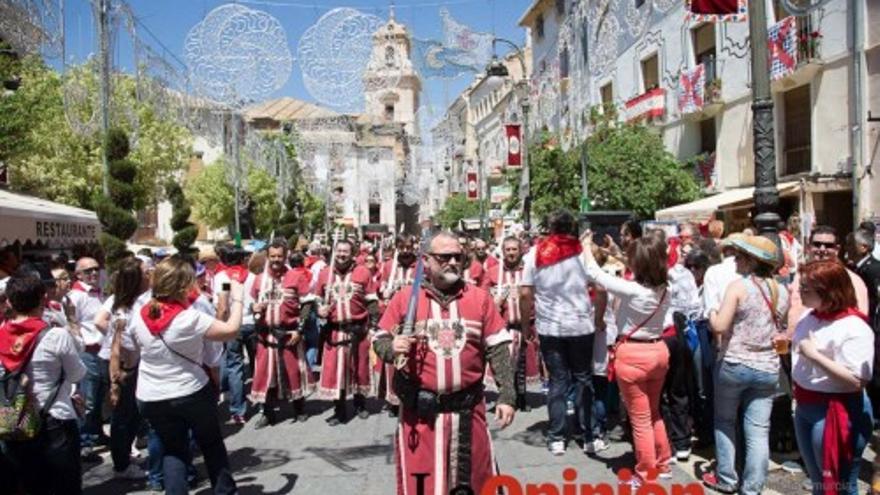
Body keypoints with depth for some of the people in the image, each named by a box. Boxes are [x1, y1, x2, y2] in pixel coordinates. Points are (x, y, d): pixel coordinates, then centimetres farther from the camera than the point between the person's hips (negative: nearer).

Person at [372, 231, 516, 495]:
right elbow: (379, 339, 4)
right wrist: (392, 348, -19)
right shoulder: (405, 297, -1)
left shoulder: (480, 297, 3)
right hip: (420, 411, -1)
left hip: (467, 409, 1)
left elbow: (497, 349, 2)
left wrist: (506, 396, -3)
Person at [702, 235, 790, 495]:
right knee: (759, 432, 6)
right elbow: (784, 332, 13)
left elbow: (719, 326, -18)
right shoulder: (782, 292, 4)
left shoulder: (738, 286, -12)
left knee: (724, 423, 14)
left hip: (733, 365, -4)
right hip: (767, 369, 4)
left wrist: (711, 314, 2)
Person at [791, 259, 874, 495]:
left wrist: (814, 355, -28)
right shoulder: (810, 316, 4)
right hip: (805, 407, 8)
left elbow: (856, 380, -28)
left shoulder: (854, 329, -21)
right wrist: (789, 344, 4)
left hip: (836, 413, -8)